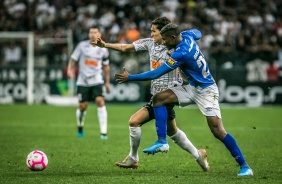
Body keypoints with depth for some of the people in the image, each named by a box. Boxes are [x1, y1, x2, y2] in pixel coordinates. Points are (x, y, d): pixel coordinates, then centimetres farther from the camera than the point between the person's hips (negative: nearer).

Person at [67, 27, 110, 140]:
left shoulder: (103, 49, 4)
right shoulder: (82, 46, -1)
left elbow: (106, 66, 15)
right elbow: (73, 59, 4)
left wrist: (107, 82, 15)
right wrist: (70, 70, -15)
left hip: (97, 80, 0)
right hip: (83, 81, 0)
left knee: (100, 101, -18)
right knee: (83, 106, 1)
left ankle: (103, 131, -18)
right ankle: (80, 127, 31)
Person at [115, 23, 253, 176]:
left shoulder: (181, 53, -28)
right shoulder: (187, 35, -3)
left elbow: (155, 74, -25)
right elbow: (198, 33, 25)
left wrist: (130, 78, -18)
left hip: (206, 90, -10)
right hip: (193, 87, 10)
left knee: (218, 131, -16)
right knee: (159, 98, -6)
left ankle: (244, 166, -8)